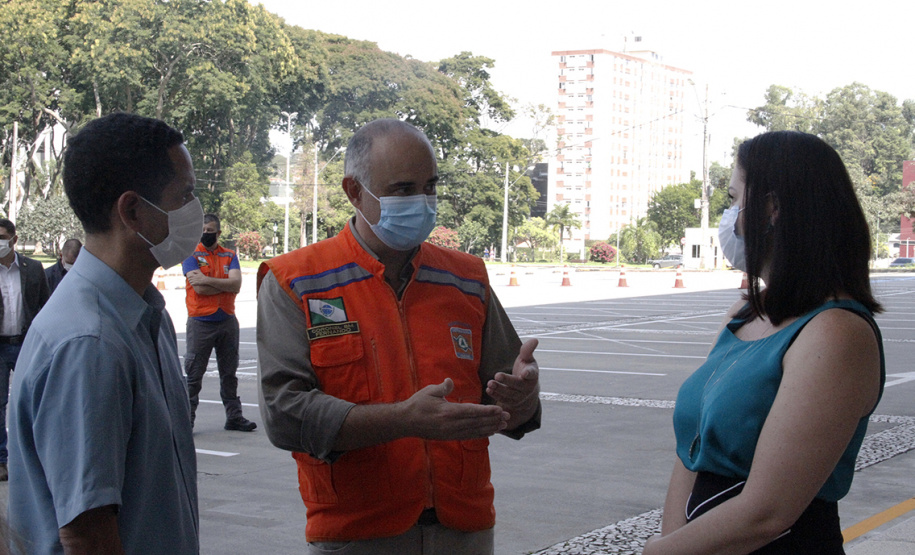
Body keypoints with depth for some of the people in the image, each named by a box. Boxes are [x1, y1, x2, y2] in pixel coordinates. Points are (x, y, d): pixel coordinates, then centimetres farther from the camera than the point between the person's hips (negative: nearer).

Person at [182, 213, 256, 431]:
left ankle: (234, 416, 17)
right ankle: (187, 417, 5)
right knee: (193, 372, -1)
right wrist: (226, 284, -6)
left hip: (227, 321, 4)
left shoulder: (230, 255, 9)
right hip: (200, 322, -3)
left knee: (229, 372, 11)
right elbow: (199, 288, -14)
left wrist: (207, 280, -14)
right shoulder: (191, 255, -1)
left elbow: (236, 284, -8)